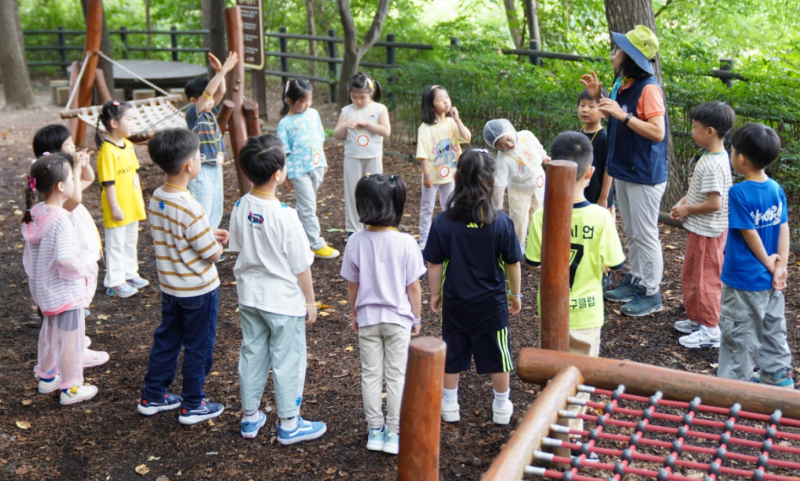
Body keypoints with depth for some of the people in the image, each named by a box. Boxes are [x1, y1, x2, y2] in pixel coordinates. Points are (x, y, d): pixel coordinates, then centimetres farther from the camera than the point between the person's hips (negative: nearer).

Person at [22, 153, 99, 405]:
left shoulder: (34, 213, -3)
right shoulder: (60, 220, -28)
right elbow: (65, 259, -34)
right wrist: (82, 268, -16)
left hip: (44, 289, 8)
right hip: (65, 290, -8)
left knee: (49, 332, 26)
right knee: (70, 338, 7)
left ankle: (47, 376, 43)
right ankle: (71, 389, 20)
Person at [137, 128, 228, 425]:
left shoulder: (156, 199, -3)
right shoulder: (190, 209, -28)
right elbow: (213, 255, -22)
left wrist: (209, 234, 7)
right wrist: (218, 242, 0)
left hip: (169, 286, 7)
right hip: (198, 289, -7)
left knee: (166, 340, 21)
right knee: (198, 346, 9)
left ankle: (152, 397, 32)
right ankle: (193, 406, 21)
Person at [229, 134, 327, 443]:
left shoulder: (240, 208, -7)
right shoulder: (285, 217, -24)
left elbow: (237, 249, 7)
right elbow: (301, 266, -16)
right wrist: (310, 302, -3)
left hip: (249, 297, 6)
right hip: (284, 301, -6)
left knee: (251, 354, 18)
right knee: (288, 361, 8)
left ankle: (250, 417, 32)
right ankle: (289, 425, 20)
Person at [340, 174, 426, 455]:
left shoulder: (356, 243, -11)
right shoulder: (405, 243, -17)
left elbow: (352, 286, -1)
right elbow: (414, 287, -11)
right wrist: (416, 317, 4)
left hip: (367, 318, 2)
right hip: (398, 318, -2)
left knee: (370, 374, 13)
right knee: (396, 376, 9)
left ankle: (374, 431, 22)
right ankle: (394, 434, 15)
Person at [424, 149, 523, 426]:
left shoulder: (443, 223, -15)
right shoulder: (502, 223, -14)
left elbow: (435, 265, -7)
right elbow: (513, 263, -4)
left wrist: (435, 294, 8)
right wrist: (515, 294, 11)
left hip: (454, 302, 0)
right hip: (491, 303, 0)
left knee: (452, 354, 16)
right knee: (496, 355, 16)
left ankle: (449, 405, 29)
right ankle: (502, 407, 30)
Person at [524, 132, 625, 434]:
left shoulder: (542, 216, -16)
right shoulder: (601, 218, -20)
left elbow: (532, 262, -6)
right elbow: (614, 264, -9)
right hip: (585, 310, -1)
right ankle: (573, 429, 24)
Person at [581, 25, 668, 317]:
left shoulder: (649, 88, -19)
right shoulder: (623, 85, 8)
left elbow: (658, 132, -25)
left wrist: (623, 115, -30)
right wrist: (598, 96, 7)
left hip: (645, 175, -9)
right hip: (623, 170, 9)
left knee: (645, 235, -1)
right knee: (631, 233, 18)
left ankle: (651, 294, 9)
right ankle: (635, 282, 31)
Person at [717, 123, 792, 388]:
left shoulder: (739, 193, -21)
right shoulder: (776, 189, -2)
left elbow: (750, 234, -18)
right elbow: (783, 228, -3)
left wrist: (768, 263, -6)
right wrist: (780, 265, -4)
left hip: (744, 280, -7)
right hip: (769, 279, 7)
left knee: (739, 333, 5)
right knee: (773, 327, 19)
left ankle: (733, 382, 16)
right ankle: (778, 376, 31)